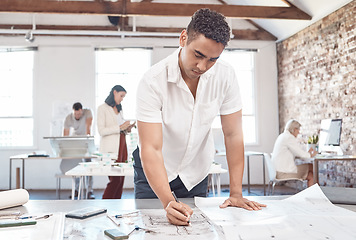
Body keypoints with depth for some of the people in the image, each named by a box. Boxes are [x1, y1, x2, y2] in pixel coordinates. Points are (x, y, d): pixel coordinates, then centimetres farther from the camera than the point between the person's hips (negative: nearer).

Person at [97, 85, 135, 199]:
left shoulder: (119, 109, 20)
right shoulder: (102, 108, -2)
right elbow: (101, 131, -11)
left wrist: (127, 128, 7)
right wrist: (120, 127, -17)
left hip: (122, 145, 7)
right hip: (111, 148, -7)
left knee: (120, 179, 4)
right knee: (115, 180, -11)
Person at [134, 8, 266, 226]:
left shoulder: (225, 76, -18)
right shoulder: (153, 81, -28)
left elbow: (233, 134, -13)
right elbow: (151, 149, -31)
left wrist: (236, 193, -16)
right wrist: (168, 202, -43)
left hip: (196, 174, 3)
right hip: (154, 171, -2)